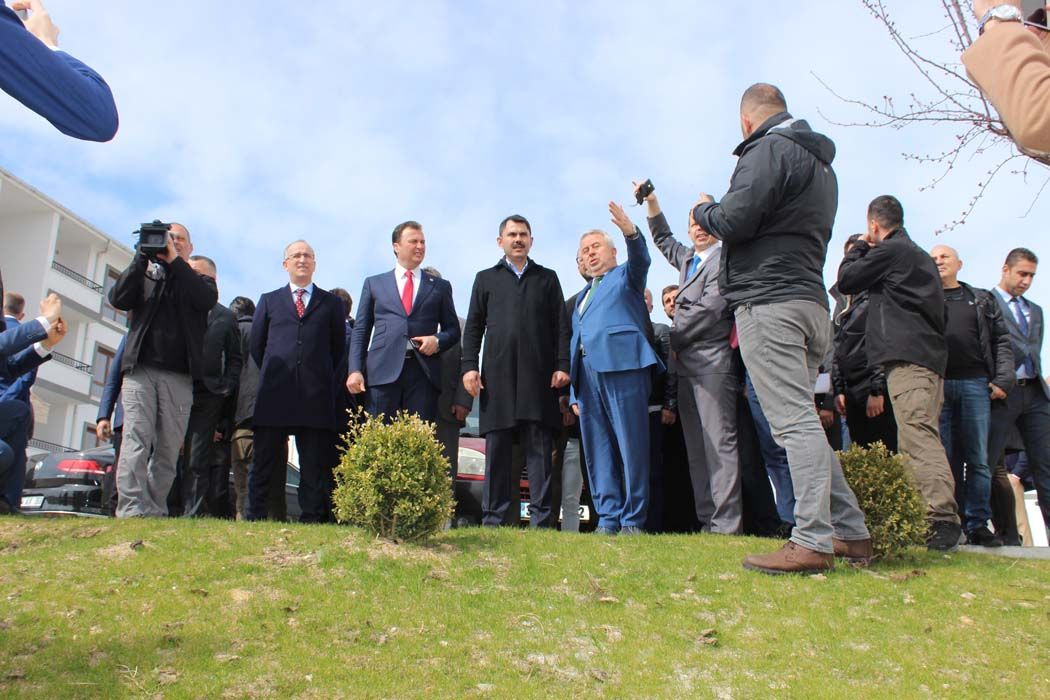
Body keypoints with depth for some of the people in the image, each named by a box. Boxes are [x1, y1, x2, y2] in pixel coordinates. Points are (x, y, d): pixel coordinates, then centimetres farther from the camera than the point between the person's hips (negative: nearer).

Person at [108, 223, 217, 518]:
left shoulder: (200, 281, 18)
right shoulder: (145, 274, 20)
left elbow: (207, 299, -5)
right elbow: (118, 299, 2)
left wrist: (174, 261, -6)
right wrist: (142, 256, -4)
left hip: (179, 376, 0)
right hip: (140, 370, 0)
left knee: (169, 449, -2)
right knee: (136, 439, -13)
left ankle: (155, 513, 2)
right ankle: (132, 511, -18)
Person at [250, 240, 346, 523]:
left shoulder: (331, 303, 13)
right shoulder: (269, 301, 15)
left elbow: (338, 348, 13)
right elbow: (256, 345, 15)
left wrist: (320, 377, 9)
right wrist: (273, 375, 11)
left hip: (316, 396, 0)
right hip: (275, 394, 1)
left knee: (315, 465, 1)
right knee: (265, 461, 1)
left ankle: (311, 520, 6)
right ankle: (255, 518, 7)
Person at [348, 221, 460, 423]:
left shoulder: (440, 287, 18)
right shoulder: (374, 283, 17)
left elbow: (453, 329, 18)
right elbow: (360, 331, 13)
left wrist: (438, 340, -5)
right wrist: (355, 370, 1)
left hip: (424, 372, 1)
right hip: (383, 371, 0)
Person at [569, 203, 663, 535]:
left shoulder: (626, 275, 16)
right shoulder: (581, 298, 31)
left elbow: (641, 260, -8)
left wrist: (630, 232, -29)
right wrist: (574, 392, 15)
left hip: (621, 366, -6)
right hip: (587, 373, 6)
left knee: (632, 448, -8)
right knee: (598, 453, 2)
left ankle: (632, 521, -4)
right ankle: (608, 518, 5)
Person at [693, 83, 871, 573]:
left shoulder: (769, 149, -5)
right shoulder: (821, 164, 25)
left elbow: (733, 222, -15)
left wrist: (703, 210, 6)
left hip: (770, 302, -10)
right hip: (810, 300, 10)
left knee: (794, 421, -12)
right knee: (802, 420, 12)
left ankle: (812, 541, -12)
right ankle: (850, 532, 14)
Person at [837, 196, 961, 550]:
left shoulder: (890, 250, -2)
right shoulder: (921, 255, 27)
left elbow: (845, 280, 3)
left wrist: (860, 245, 19)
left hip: (907, 356, -10)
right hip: (931, 357, 10)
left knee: (918, 435, -18)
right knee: (921, 436, 8)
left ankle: (943, 518, -27)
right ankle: (940, 520, 7)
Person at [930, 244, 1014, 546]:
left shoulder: (981, 301, 19)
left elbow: (1002, 340, 12)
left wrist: (1003, 380, -1)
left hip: (976, 385, 1)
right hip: (936, 385, -1)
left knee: (978, 459, -1)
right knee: (945, 459, -2)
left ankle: (978, 524, 4)